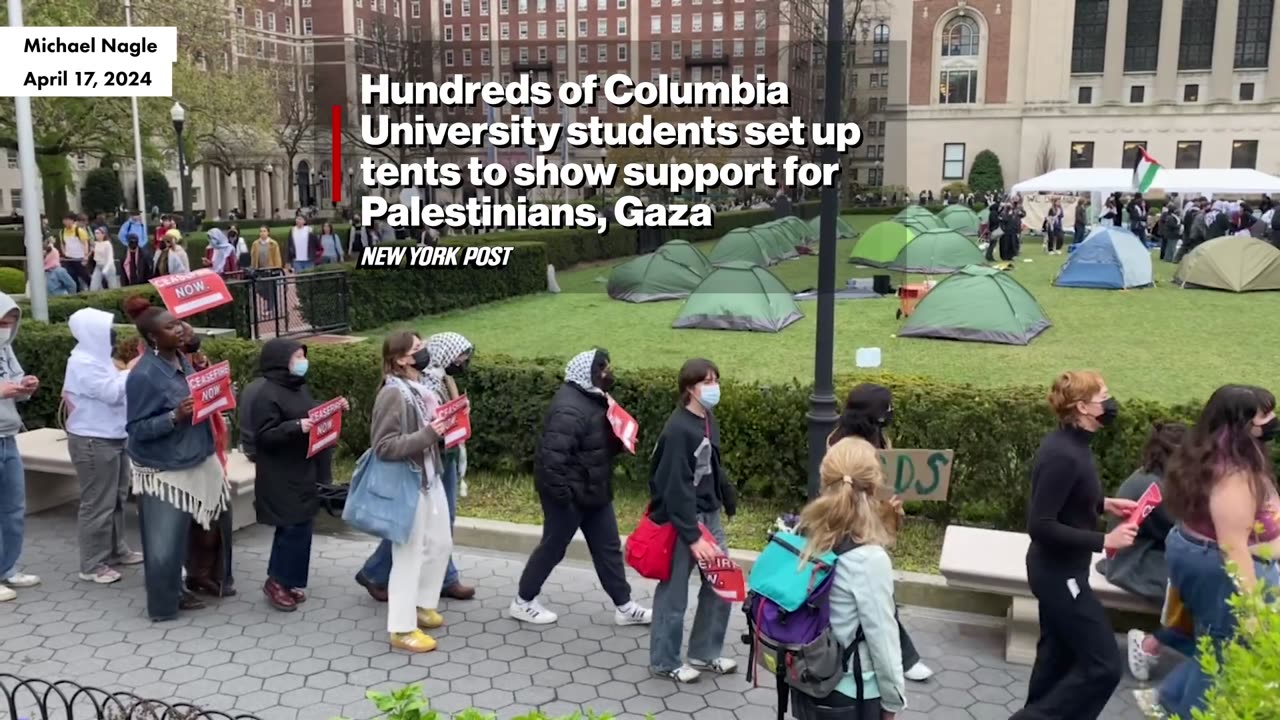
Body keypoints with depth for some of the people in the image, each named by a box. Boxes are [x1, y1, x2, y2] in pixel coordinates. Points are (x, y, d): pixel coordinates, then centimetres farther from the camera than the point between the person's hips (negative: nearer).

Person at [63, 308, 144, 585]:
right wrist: (131, 370, -13)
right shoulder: (83, 363, -18)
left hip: (113, 438, 10)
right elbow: (113, 392, -24)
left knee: (117, 498, 18)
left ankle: (116, 550, 31)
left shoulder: (98, 357, 13)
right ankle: (92, 565, 3)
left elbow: (114, 391, 18)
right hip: (94, 442, -10)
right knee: (98, 504, -5)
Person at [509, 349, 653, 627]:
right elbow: (552, 455, -33)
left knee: (608, 547, 13)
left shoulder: (593, 397, 5)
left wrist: (620, 441, 0)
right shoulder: (570, 409, -28)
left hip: (593, 489, 10)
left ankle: (623, 607, 23)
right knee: (553, 547, 7)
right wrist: (561, 493, -27)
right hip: (570, 492, -9)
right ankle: (522, 602, 25)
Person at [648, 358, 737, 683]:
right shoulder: (678, 429, -21)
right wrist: (692, 536, -24)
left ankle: (704, 654, 29)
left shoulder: (708, 420, 6)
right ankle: (664, 662, 22)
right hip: (681, 519, -9)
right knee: (674, 593, 4)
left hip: (708, 514, 9)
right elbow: (676, 487, -23)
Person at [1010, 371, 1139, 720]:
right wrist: (1104, 540, -24)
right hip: (1059, 572, -10)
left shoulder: (1070, 443, 2)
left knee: (1058, 653, 22)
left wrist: (1105, 503, 8)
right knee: (1102, 665, -2)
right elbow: (1041, 526, -28)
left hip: (1058, 569, 10)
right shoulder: (1063, 455, -27)